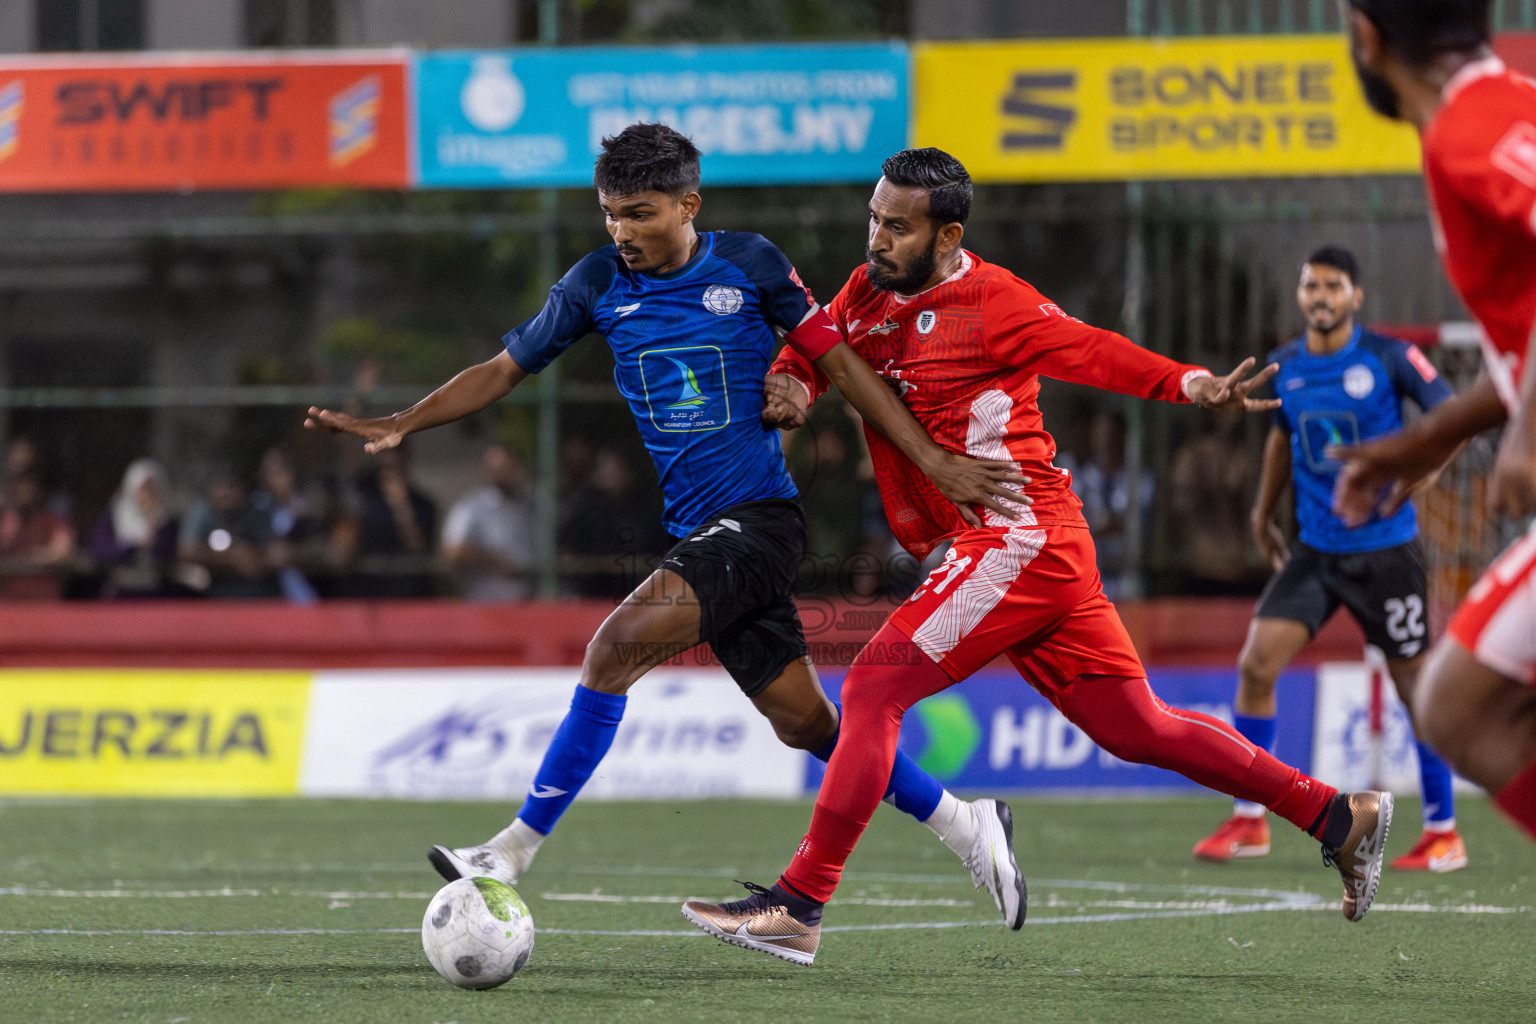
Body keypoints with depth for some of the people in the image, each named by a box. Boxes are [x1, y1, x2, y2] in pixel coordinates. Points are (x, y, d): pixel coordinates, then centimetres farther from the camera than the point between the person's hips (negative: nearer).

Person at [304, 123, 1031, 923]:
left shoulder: (748, 265, -4)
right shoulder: (599, 283, 6)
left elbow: (838, 362, 0)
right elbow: (505, 369, 12)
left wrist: (934, 460, -3)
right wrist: (399, 424, -1)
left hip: (760, 518, -5)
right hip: (699, 531, 5)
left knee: (618, 646, -21)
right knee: (802, 721, 7)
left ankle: (516, 849, -17)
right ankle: (965, 827, 23)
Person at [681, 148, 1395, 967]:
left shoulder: (987, 299, -9)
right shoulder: (866, 293, 13)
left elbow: (1090, 351, -14)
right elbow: (810, 354, 18)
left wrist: (1191, 385, -30)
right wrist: (788, 387, -6)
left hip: (1020, 538, -9)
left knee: (873, 688, -15)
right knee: (1138, 730, 13)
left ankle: (797, 906, -15)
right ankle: (1337, 816, 21)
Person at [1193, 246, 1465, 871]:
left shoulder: (1389, 358, -9)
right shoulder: (1284, 368, 5)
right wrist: (1263, 514, 26)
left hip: (1385, 549, -4)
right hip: (1314, 549, 4)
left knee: (1415, 685, 1)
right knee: (1256, 664, -8)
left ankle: (1442, 832, 14)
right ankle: (1249, 821, 1)